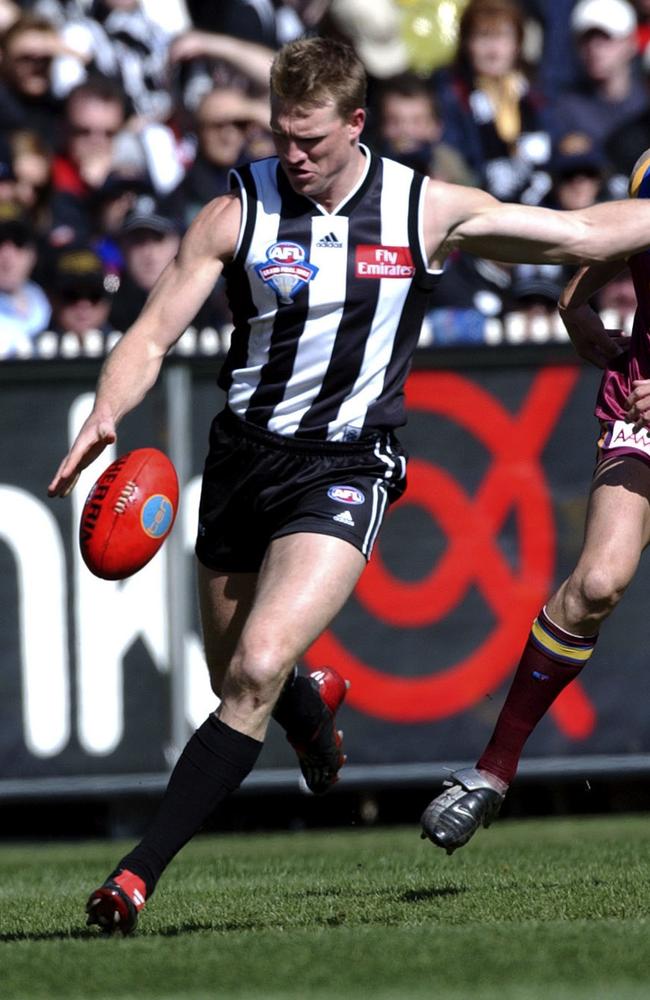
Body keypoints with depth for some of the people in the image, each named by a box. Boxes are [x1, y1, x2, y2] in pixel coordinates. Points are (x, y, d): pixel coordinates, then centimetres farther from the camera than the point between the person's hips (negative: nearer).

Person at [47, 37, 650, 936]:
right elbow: (153, 333, -7)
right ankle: (314, 702, 53)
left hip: (345, 467, -2)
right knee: (235, 682, 14)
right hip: (244, 454, 2)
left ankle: (141, 871, -19)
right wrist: (105, 417, -25)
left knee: (257, 673, -20)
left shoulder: (426, 212, -4)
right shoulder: (238, 213, -5)